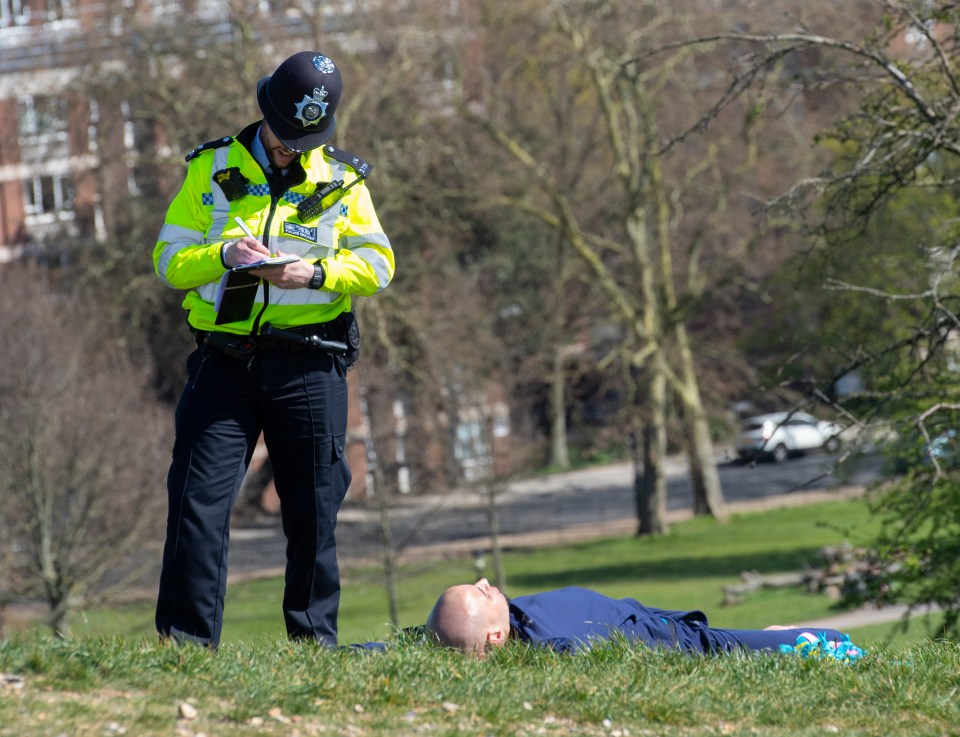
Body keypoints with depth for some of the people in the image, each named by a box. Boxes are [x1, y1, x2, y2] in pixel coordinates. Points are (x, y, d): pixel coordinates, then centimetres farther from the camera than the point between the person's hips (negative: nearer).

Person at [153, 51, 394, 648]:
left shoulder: (341, 179, 9)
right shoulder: (212, 169, 7)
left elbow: (378, 264, 3)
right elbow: (170, 260, 5)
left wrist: (316, 272, -15)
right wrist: (224, 254, -15)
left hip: (309, 367, 0)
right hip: (225, 361, 0)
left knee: (314, 510, 3)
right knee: (198, 500, -7)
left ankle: (315, 639, 13)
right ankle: (185, 640, -4)